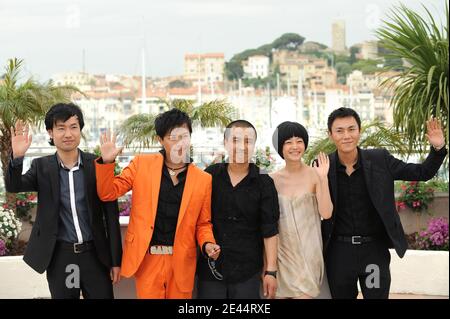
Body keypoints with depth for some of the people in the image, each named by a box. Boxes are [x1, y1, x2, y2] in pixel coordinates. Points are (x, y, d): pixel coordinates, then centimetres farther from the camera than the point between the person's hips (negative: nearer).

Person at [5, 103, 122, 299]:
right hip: (59, 255, 1)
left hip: (95, 253, -1)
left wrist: (115, 259, -1)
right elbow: (13, 187, -12)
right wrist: (17, 156, -30)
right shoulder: (41, 167, 2)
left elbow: (111, 214, 0)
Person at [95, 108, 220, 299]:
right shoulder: (142, 164, 2)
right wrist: (107, 161, -14)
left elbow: (203, 223, 10)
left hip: (182, 261, 1)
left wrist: (207, 244, -10)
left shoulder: (203, 179, 3)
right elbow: (108, 193, 2)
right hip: (147, 257, -1)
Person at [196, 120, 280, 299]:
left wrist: (271, 271, -7)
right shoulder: (210, 175, 2)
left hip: (247, 272, -1)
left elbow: (270, 230, -4)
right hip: (209, 268, 2)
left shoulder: (264, 183, -3)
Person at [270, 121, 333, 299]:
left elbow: (326, 214, -12)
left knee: (303, 295, -4)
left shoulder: (314, 174, -5)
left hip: (307, 252, -3)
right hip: (281, 251, 3)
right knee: (281, 294, 6)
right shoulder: (273, 179, 2)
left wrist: (323, 178, -19)